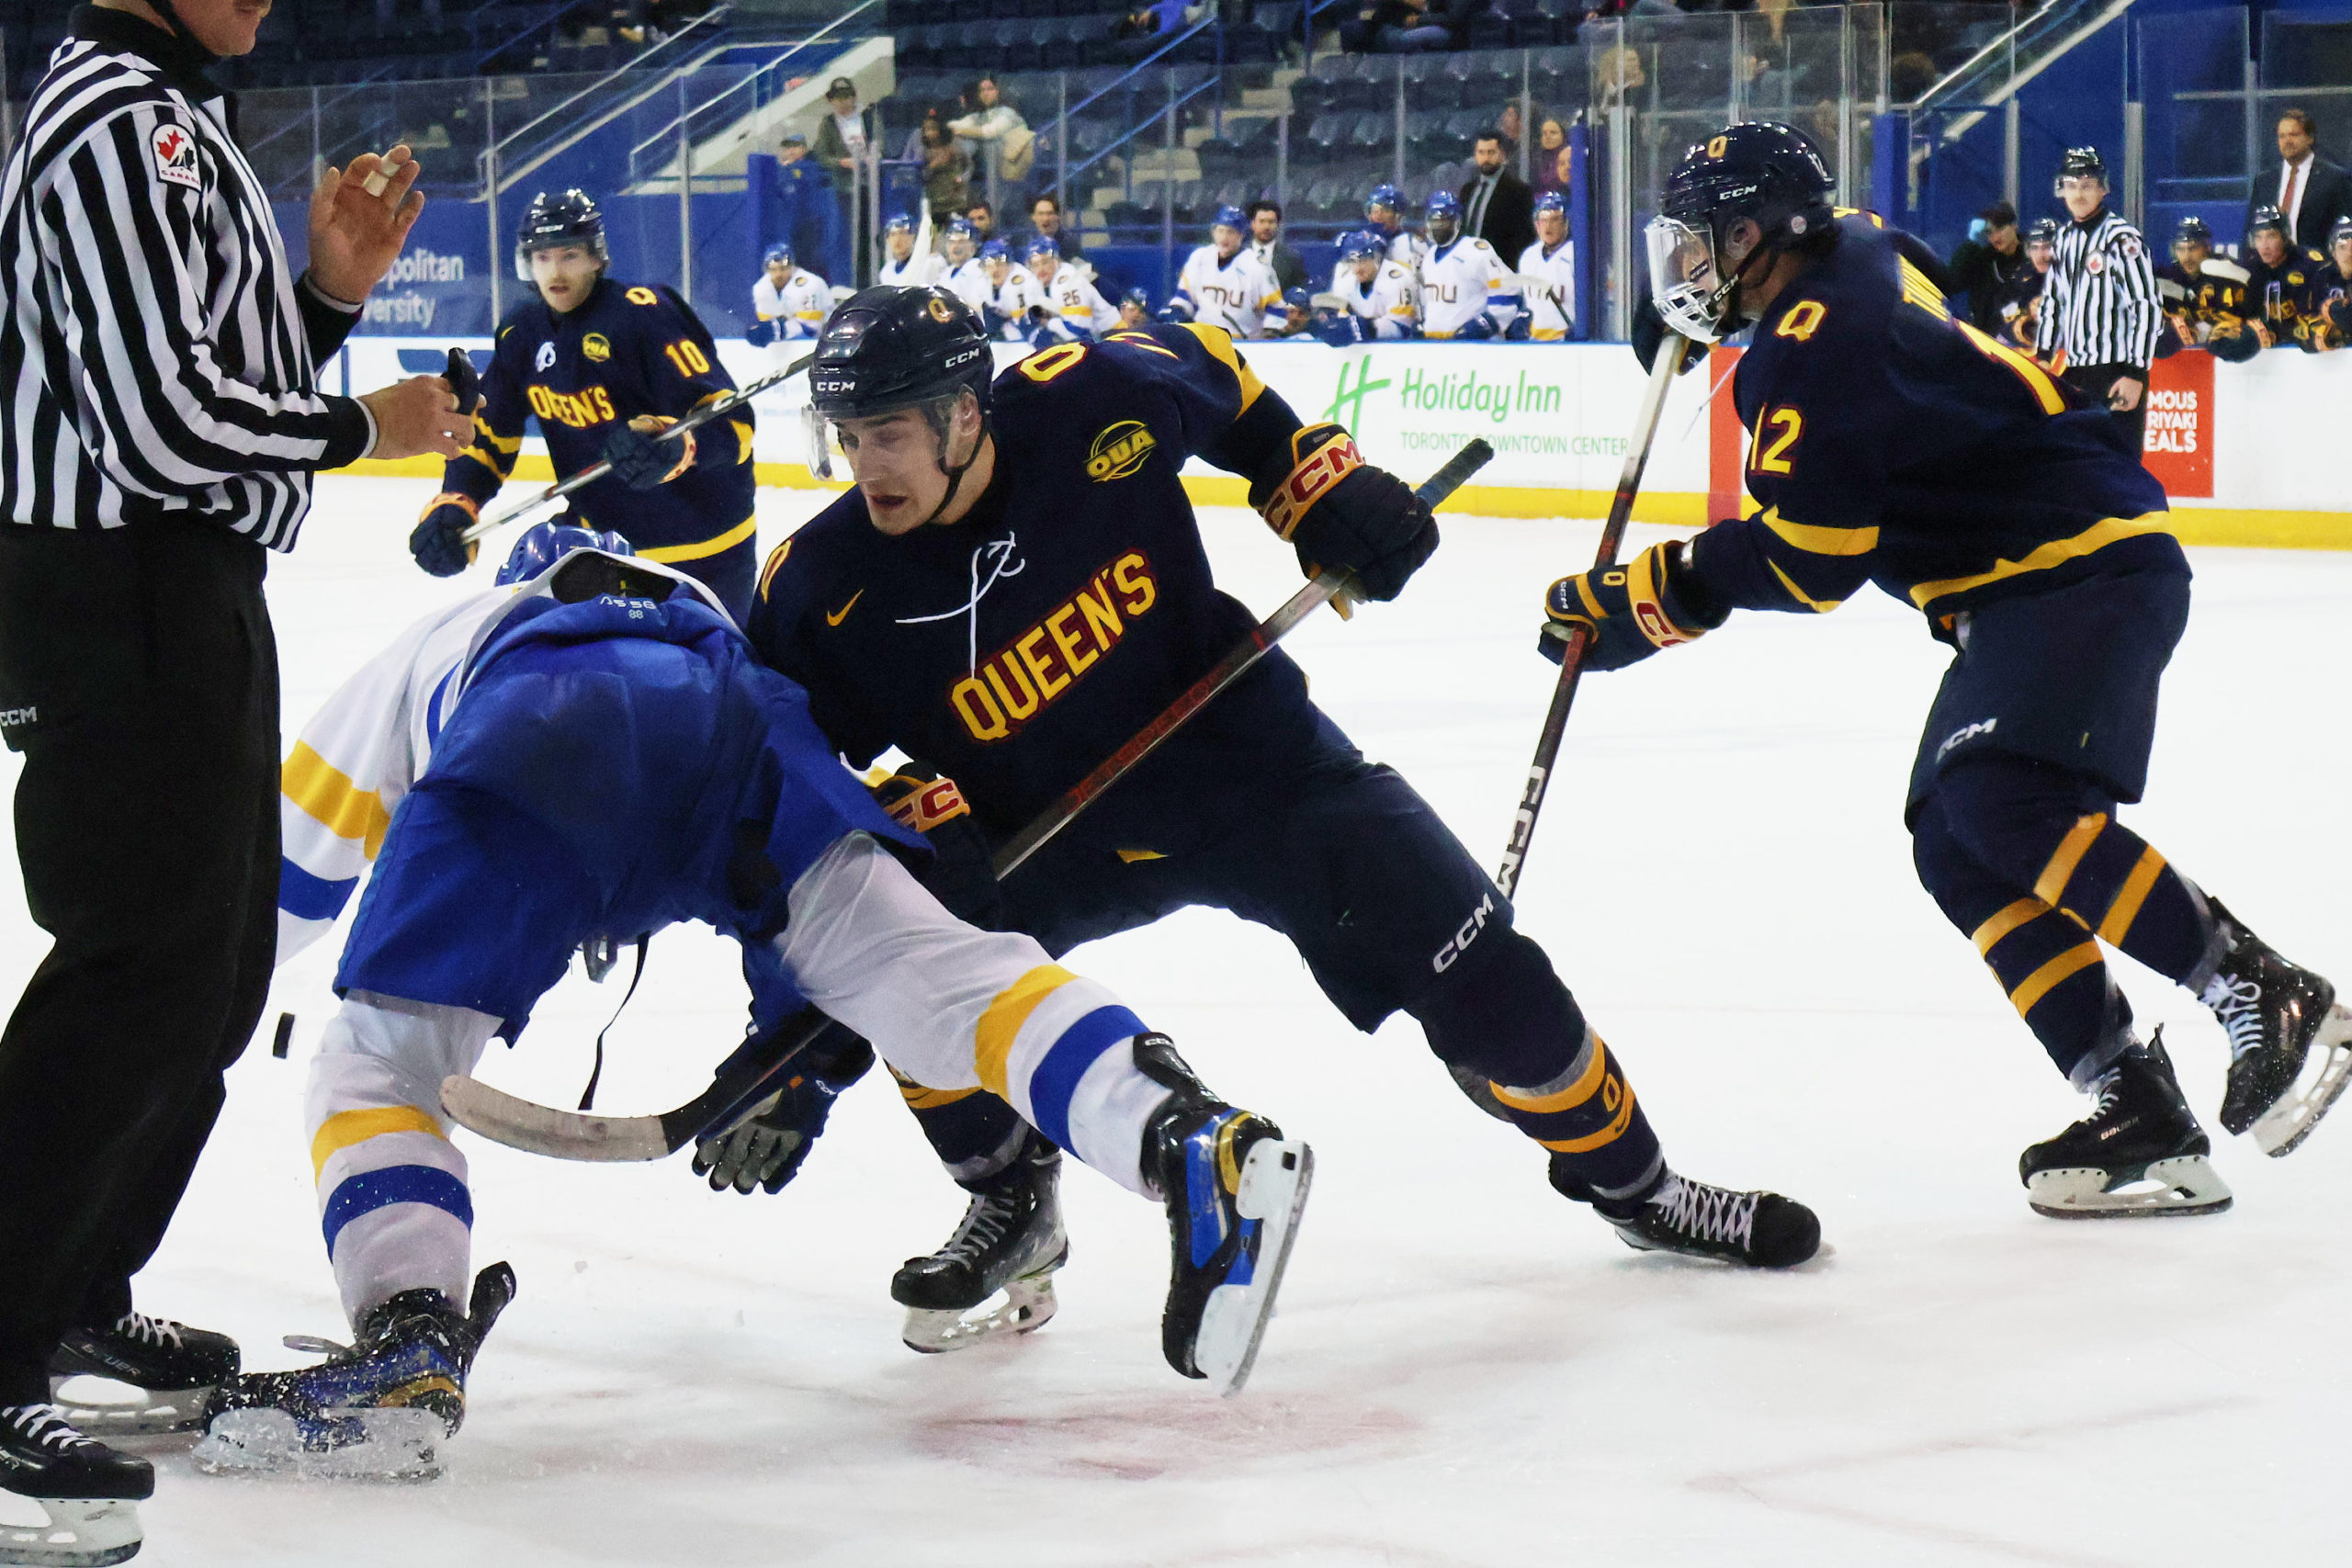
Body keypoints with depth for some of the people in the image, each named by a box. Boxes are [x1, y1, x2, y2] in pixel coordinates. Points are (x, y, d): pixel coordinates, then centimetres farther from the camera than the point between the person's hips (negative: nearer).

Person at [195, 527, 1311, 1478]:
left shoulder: (431, 649, 44)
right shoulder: (701, 617, 50)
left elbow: (281, 873, 45)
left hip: (519, 766, -2)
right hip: (732, 739, 3)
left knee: (377, 1055, 4)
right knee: (927, 966, 1)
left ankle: (409, 1337, -22)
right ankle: (1189, 1136, -22)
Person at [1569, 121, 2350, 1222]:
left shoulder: (1816, 344, -16)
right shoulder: (1856, 253, 12)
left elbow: (1803, 560, -17)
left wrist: (1638, 601, -9)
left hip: (2087, 563, -11)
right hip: (2023, 590, 11)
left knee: (2007, 800, -28)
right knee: (1955, 849, 0)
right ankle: (2134, 1106, -9)